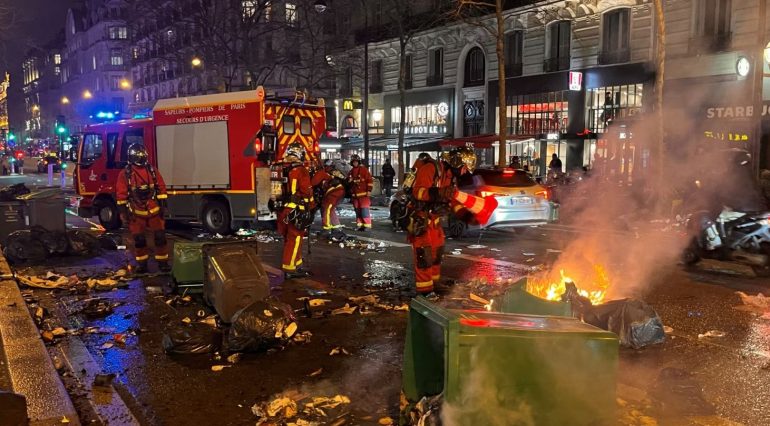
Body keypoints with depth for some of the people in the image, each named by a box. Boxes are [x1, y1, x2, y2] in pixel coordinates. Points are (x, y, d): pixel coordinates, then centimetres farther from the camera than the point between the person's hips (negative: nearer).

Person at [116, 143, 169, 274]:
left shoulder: (152, 170, 3)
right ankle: (141, 263, 17)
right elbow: (121, 194, -4)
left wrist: (162, 205, -1)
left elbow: (161, 188, 4)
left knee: (160, 237, 0)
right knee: (139, 239, 5)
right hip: (136, 213, -1)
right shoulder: (125, 174, -4)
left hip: (154, 210, 2)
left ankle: (163, 262, 9)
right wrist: (123, 211, -7)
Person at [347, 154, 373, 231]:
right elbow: (348, 183, 28)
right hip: (355, 195, 6)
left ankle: (367, 225, -7)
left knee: (364, 210, -10)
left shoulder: (364, 169, -2)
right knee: (357, 211, 7)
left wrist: (369, 190, -12)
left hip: (364, 194, -6)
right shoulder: (351, 172, 16)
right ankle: (360, 225, 13)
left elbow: (370, 180, -7)